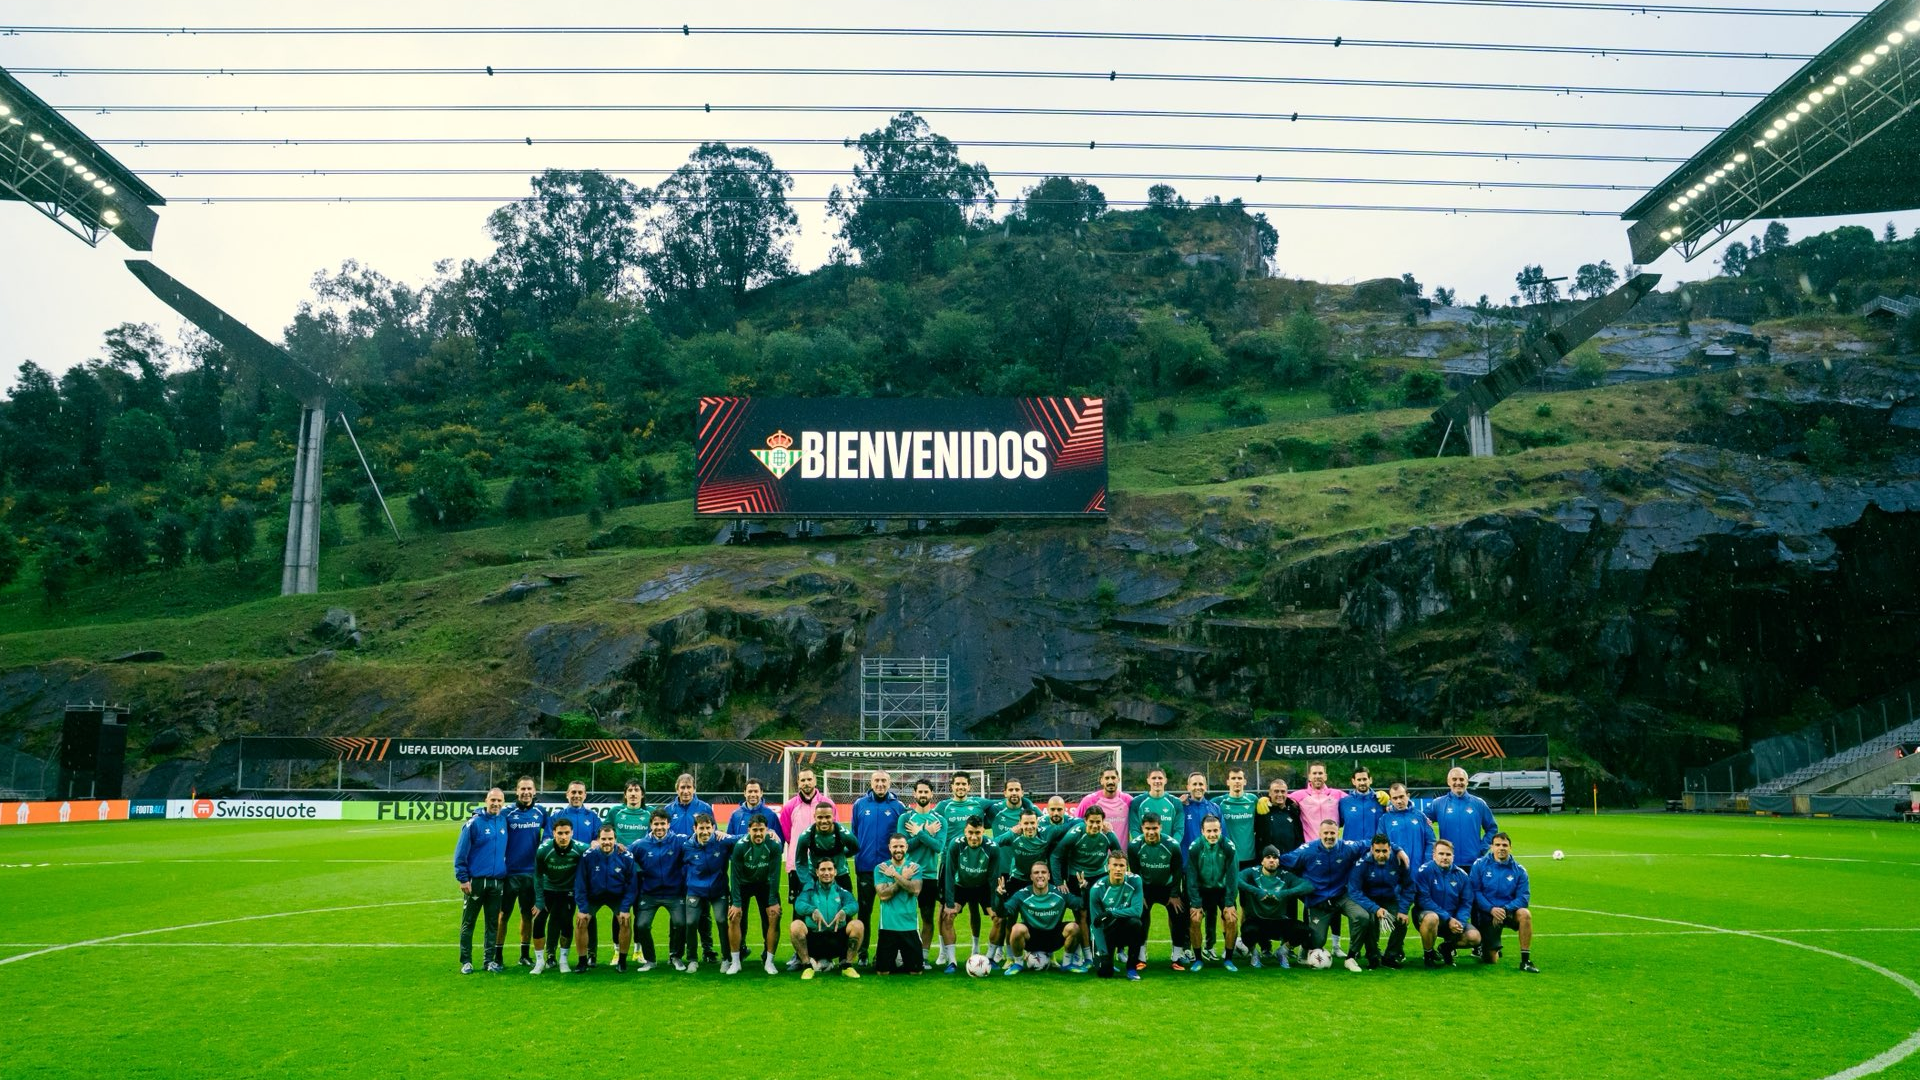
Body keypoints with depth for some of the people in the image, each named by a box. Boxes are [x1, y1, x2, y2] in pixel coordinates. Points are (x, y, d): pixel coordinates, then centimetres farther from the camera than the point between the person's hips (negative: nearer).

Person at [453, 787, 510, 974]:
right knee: (468, 923, 4)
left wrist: (504, 872, 9)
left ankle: (490, 959, 17)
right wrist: (463, 878, -12)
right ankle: (466, 961, 12)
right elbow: (460, 852, -9)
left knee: (493, 923, 9)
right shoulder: (474, 823, -8)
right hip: (475, 881, -4)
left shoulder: (504, 821, 6)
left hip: (497, 881, 4)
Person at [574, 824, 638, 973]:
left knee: (625, 921, -18)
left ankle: (622, 961, 0)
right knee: (580, 921, -14)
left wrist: (625, 908, -17)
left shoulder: (626, 857, -21)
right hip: (593, 895, 0)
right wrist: (582, 908, -16)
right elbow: (580, 884, -13)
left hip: (617, 896, 0)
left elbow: (632, 885, -11)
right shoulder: (588, 856, -23)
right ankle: (583, 961, 3)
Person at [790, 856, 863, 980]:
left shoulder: (842, 891, 10)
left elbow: (854, 904, -10)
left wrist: (844, 911, -34)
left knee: (857, 925, -23)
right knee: (796, 925, -26)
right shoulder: (809, 890, 9)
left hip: (838, 939, 1)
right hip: (813, 939, -1)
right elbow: (799, 904, -11)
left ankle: (847, 966, -6)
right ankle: (807, 966, -12)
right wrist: (813, 910, -33)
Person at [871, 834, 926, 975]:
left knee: (916, 972, 5)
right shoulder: (880, 868, 0)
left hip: (910, 925, 1)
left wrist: (895, 875, -15)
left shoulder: (914, 867, 2)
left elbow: (915, 890, -14)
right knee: (882, 972, 3)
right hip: (888, 925, -1)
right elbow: (883, 894, -12)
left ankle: (901, 959, 35)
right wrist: (904, 878, -11)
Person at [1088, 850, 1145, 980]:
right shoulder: (1097, 889, -18)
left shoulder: (1134, 881, -15)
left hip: (1126, 929, 0)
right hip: (1107, 932, 0)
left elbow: (1137, 910, -24)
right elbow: (1096, 924, -15)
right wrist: (1103, 953, -19)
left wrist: (1110, 914, -31)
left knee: (1136, 923, -34)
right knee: (1104, 973, -16)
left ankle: (1131, 967, -12)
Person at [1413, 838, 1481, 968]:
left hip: (1454, 920, 4)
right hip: (1428, 913, -4)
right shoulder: (1424, 871, -12)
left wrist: (1460, 922, -17)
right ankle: (1428, 954, -11)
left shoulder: (1461, 875, 2)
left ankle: (1447, 946, 15)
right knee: (1431, 918, -39)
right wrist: (1447, 919, -21)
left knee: (1475, 937, -18)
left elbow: (1466, 903, 2)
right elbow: (1424, 900, -16)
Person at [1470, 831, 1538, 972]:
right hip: (1487, 914, -1)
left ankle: (1525, 961, -24)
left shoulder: (1519, 870, -1)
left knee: (1525, 914, -34)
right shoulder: (1480, 865, -4)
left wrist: (1505, 909, -25)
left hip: (1509, 912, 1)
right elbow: (1475, 892, -9)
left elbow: (1523, 897, -9)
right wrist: (1491, 909, -23)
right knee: (1491, 960, -5)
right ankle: (1483, 949, 35)